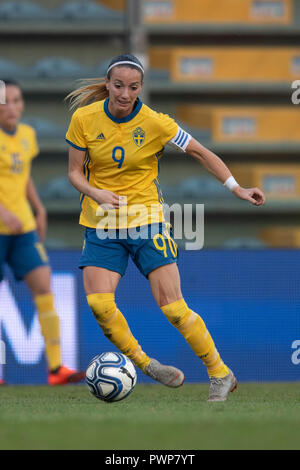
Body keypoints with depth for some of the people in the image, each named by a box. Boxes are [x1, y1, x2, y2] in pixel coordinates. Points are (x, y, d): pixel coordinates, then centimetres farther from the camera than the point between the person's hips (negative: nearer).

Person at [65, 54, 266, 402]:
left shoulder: (154, 123, -10)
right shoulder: (85, 118, -6)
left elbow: (200, 153, 1)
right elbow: (75, 172, 1)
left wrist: (237, 189, -6)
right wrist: (96, 193, -20)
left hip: (146, 220, -2)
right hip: (101, 224, 2)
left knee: (171, 305, -10)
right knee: (98, 302, -17)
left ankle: (220, 374, 4)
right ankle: (143, 364, 4)